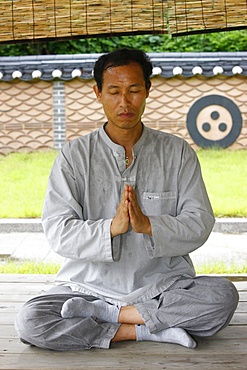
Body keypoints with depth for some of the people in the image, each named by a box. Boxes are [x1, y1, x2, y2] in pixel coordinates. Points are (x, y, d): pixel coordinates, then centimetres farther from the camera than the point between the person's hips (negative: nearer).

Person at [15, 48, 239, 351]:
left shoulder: (178, 153, 4)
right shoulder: (74, 155, 1)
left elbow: (199, 224, -4)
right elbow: (57, 232, -9)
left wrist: (147, 224, -22)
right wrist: (112, 226, -26)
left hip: (162, 286, 1)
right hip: (91, 286, 0)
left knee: (223, 296, -28)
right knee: (30, 321, -26)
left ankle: (103, 314, -16)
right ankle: (151, 331, -18)